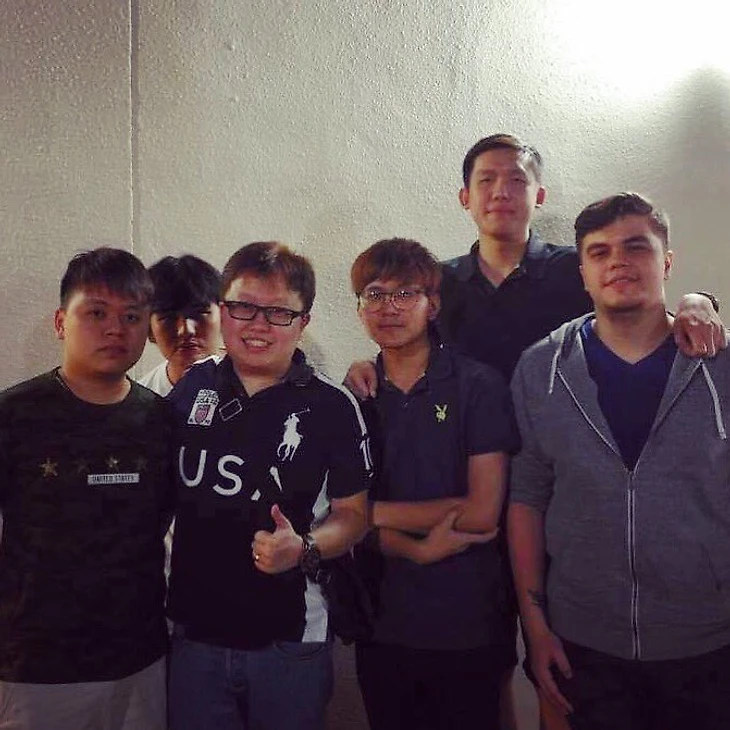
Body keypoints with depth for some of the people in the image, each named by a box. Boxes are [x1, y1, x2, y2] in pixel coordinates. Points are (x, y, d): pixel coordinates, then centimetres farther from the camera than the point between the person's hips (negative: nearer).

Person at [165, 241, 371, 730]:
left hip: (290, 641, -2)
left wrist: (304, 549, -21)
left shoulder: (332, 406, -9)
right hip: (195, 631, 3)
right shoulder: (191, 388, 0)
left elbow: (353, 514, -4)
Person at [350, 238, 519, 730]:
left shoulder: (479, 386, -8)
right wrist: (419, 549, -18)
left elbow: (483, 511, -14)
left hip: (469, 627, -3)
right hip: (383, 621, 3)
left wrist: (375, 511, -10)